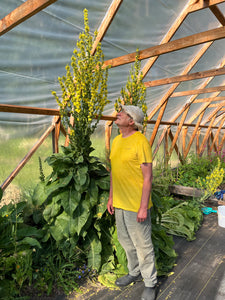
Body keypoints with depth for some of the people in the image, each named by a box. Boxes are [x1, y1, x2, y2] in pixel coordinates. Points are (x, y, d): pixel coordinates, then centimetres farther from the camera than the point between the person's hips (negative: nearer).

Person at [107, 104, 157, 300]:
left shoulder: (140, 141, -16)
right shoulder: (116, 141, 8)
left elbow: (148, 177, -16)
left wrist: (143, 207, -17)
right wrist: (111, 197, 14)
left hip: (136, 205, -7)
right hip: (119, 203, 8)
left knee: (142, 245, 8)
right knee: (126, 241, 22)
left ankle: (150, 284, 31)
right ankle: (134, 273, 45)